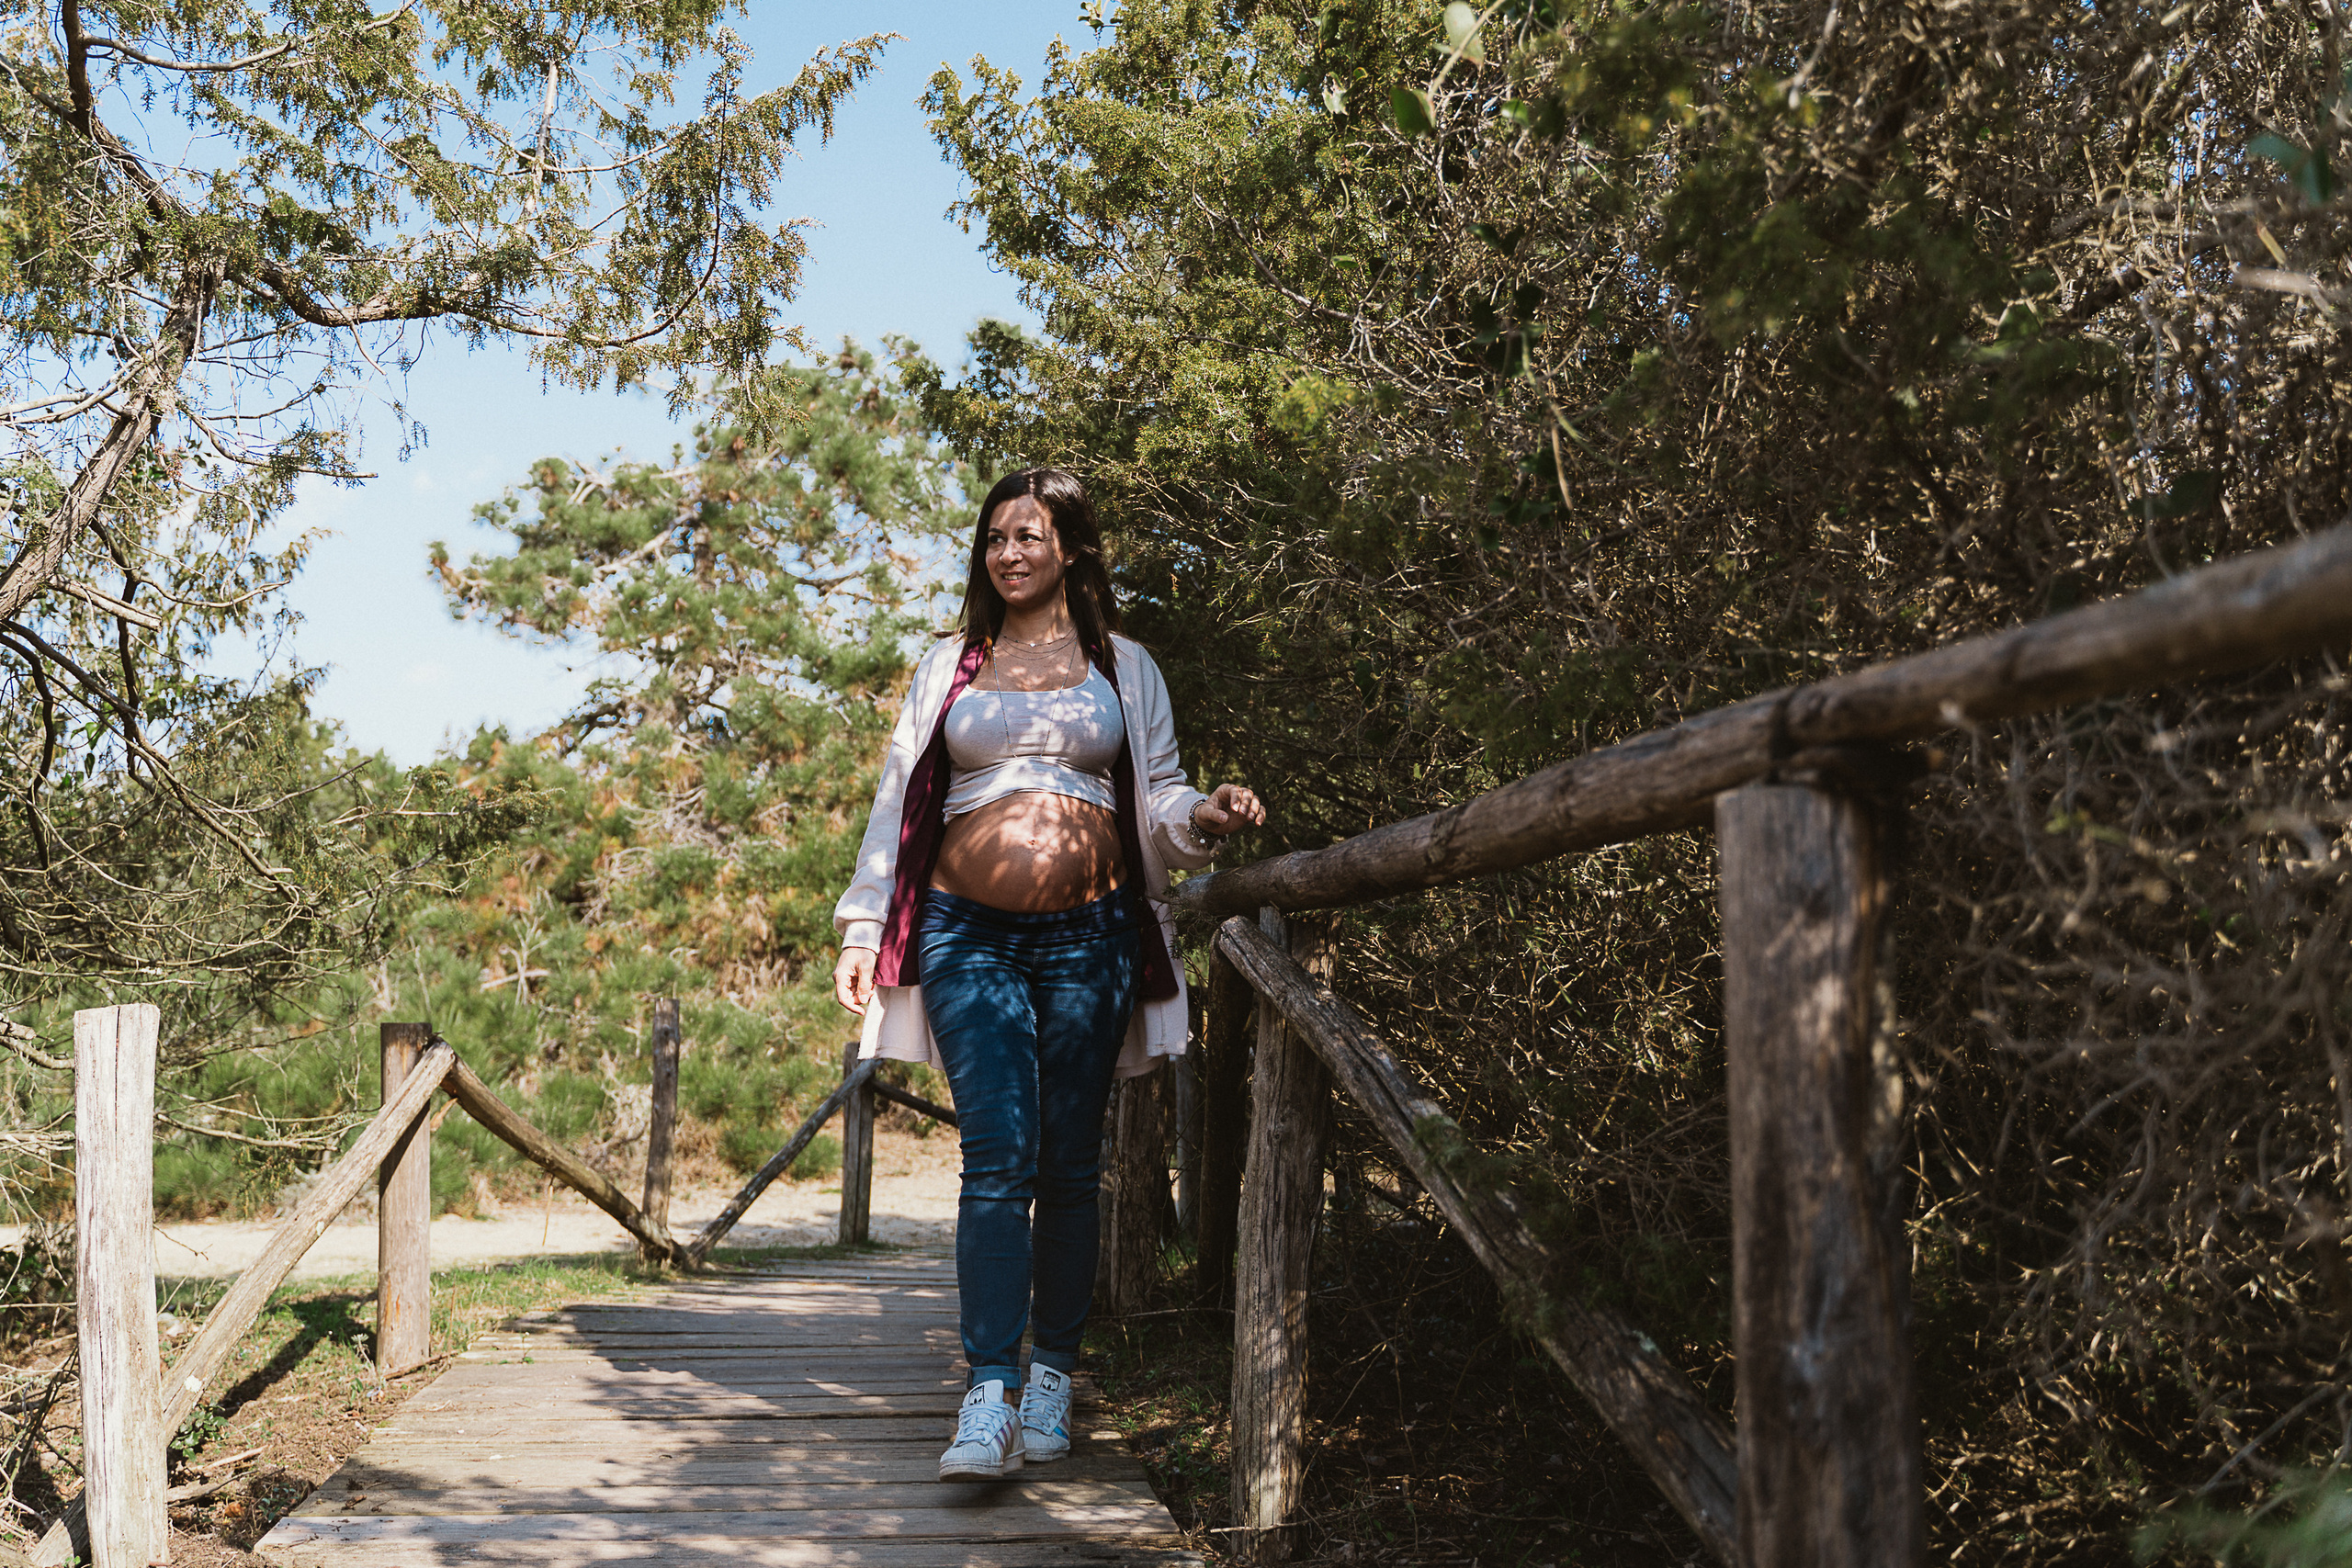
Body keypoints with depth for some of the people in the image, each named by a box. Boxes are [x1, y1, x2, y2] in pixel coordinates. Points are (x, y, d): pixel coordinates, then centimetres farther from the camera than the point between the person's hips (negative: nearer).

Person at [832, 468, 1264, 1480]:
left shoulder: (1125, 668, 14)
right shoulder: (948, 668, 15)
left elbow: (1156, 798, 12)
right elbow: (897, 800, 14)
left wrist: (1207, 817, -11)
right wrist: (862, 927, 7)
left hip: (1088, 937, 0)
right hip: (970, 938, 0)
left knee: (1069, 1165, 2)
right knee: (997, 1159, -11)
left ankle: (1052, 1380, 13)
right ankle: (988, 1400, -14)